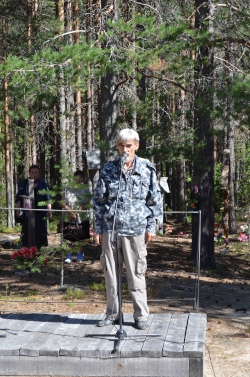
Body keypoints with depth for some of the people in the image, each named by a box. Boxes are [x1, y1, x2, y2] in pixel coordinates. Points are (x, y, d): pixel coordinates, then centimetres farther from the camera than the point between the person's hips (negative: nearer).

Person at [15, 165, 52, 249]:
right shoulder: (23, 184, 5)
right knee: (28, 233, -1)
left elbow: (47, 199, 7)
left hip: (40, 213, 1)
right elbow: (18, 198, 6)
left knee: (39, 232, -1)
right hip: (27, 213, 0)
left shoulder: (43, 184, 7)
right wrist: (18, 209, -2)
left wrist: (49, 210, 0)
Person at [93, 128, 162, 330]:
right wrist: (98, 228, 5)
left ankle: (141, 315, 10)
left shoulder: (147, 169, 1)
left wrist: (151, 227, 0)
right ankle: (113, 313, 20)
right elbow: (99, 200, 9)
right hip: (110, 228, 2)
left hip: (135, 229, -2)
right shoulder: (108, 169, 5)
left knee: (136, 274, 1)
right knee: (110, 272, 8)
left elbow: (155, 200, 5)